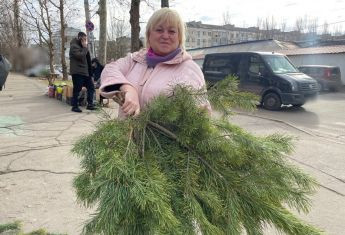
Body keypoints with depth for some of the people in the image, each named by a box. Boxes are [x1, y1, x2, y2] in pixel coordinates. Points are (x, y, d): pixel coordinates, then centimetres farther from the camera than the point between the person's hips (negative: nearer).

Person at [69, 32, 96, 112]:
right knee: (77, 89, -3)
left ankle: (90, 104, 12)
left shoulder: (81, 46, 20)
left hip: (85, 72, 9)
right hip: (77, 72, -9)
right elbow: (80, 56, -24)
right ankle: (74, 106, 5)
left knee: (91, 87, 7)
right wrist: (85, 48, -13)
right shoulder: (74, 46, -9)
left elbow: (87, 59, 23)